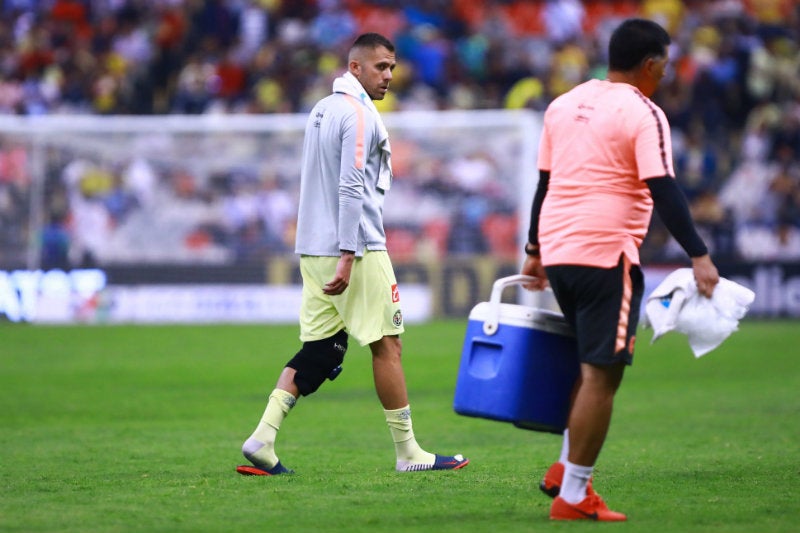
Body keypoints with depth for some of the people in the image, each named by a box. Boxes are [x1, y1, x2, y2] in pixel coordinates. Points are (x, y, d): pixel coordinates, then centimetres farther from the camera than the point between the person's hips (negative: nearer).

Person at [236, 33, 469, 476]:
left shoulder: (321, 110, 17)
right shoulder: (359, 115, -11)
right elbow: (351, 187, -19)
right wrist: (348, 257, -22)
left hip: (313, 251, 9)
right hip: (355, 248, -9)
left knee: (318, 351, 8)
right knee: (386, 344, -1)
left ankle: (263, 438, -4)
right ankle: (408, 452, 3)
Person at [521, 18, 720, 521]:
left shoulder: (563, 105, 14)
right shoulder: (644, 115, -7)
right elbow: (664, 191, -16)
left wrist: (535, 251, 28)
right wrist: (699, 256, -19)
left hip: (557, 253, 8)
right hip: (607, 254, -8)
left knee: (593, 364, 24)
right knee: (602, 375, -4)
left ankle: (566, 469, 19)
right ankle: (572, 498, -4)